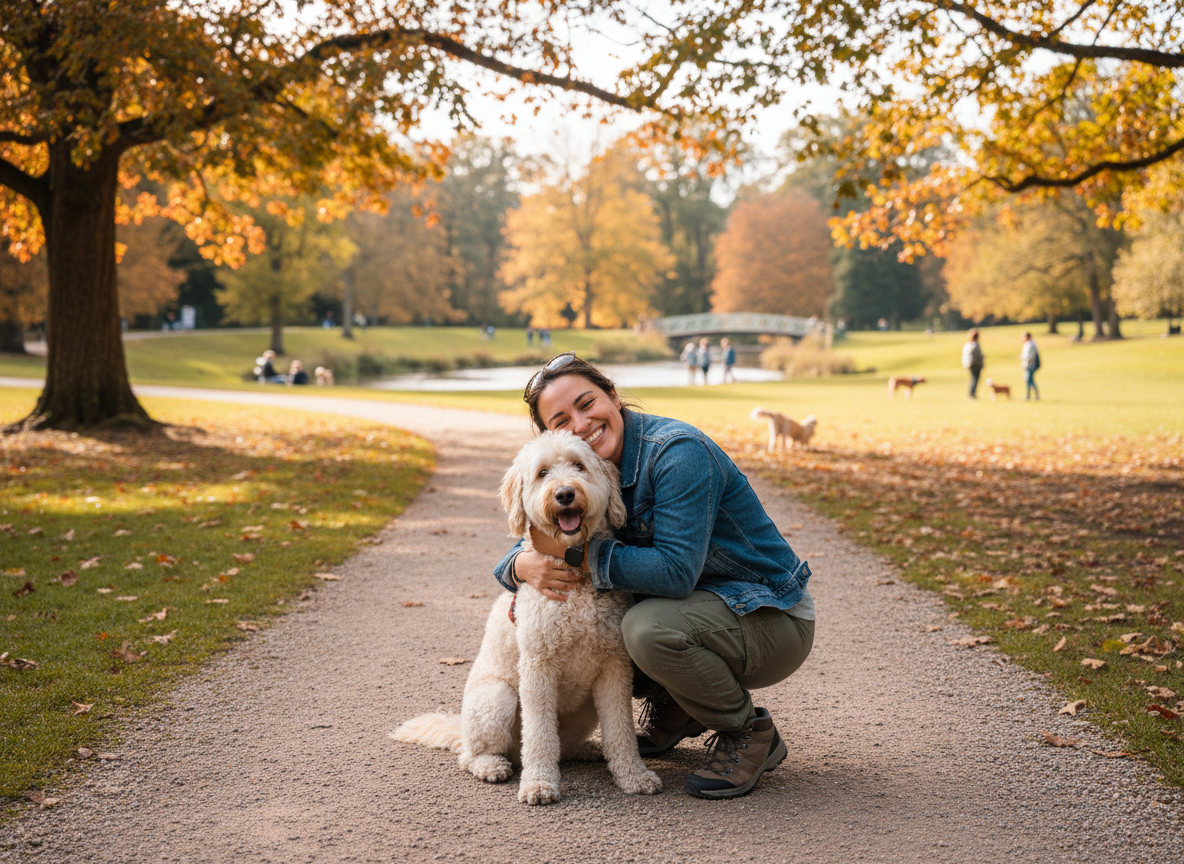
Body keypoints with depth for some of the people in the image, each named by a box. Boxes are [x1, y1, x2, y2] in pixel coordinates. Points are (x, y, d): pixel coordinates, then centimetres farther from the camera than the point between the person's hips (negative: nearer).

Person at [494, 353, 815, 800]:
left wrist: (576, 553, -28)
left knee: (648, 628, -33)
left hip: (771, 620, -8)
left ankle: (750, 734, -7)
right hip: (695, 604, 8)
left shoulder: (680, 453, -24)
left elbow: (676, 572, -31)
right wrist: (527, 565, -20)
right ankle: (672, 707, 14)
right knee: (579, 606, -7)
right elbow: (530, 545, 5)